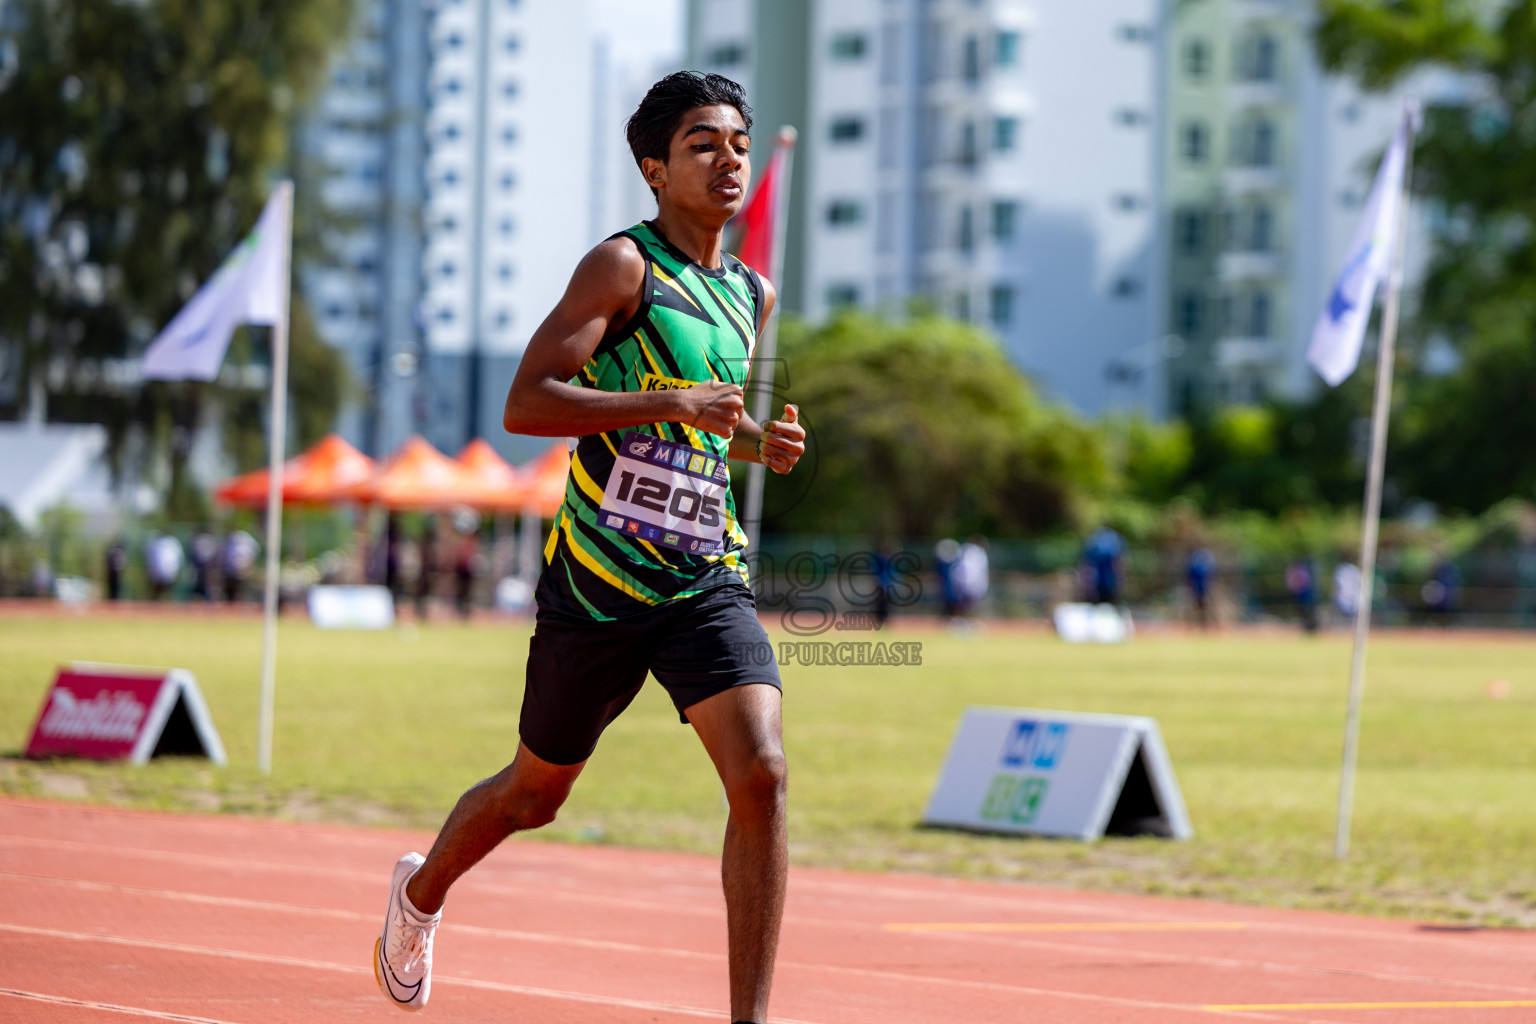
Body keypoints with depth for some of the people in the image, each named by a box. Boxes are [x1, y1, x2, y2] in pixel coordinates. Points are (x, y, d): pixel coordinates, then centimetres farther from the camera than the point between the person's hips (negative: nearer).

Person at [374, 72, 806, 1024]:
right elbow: (525, 404, -19)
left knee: (762, 775, -18)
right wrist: (675, 405, -26)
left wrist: (761, 442, 6)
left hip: (709, 578, 4)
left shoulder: (754, 295, 11)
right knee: (535, 794, 14)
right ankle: (422, 890, 46)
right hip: (596, 581, -4)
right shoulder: (624, 266, -10)